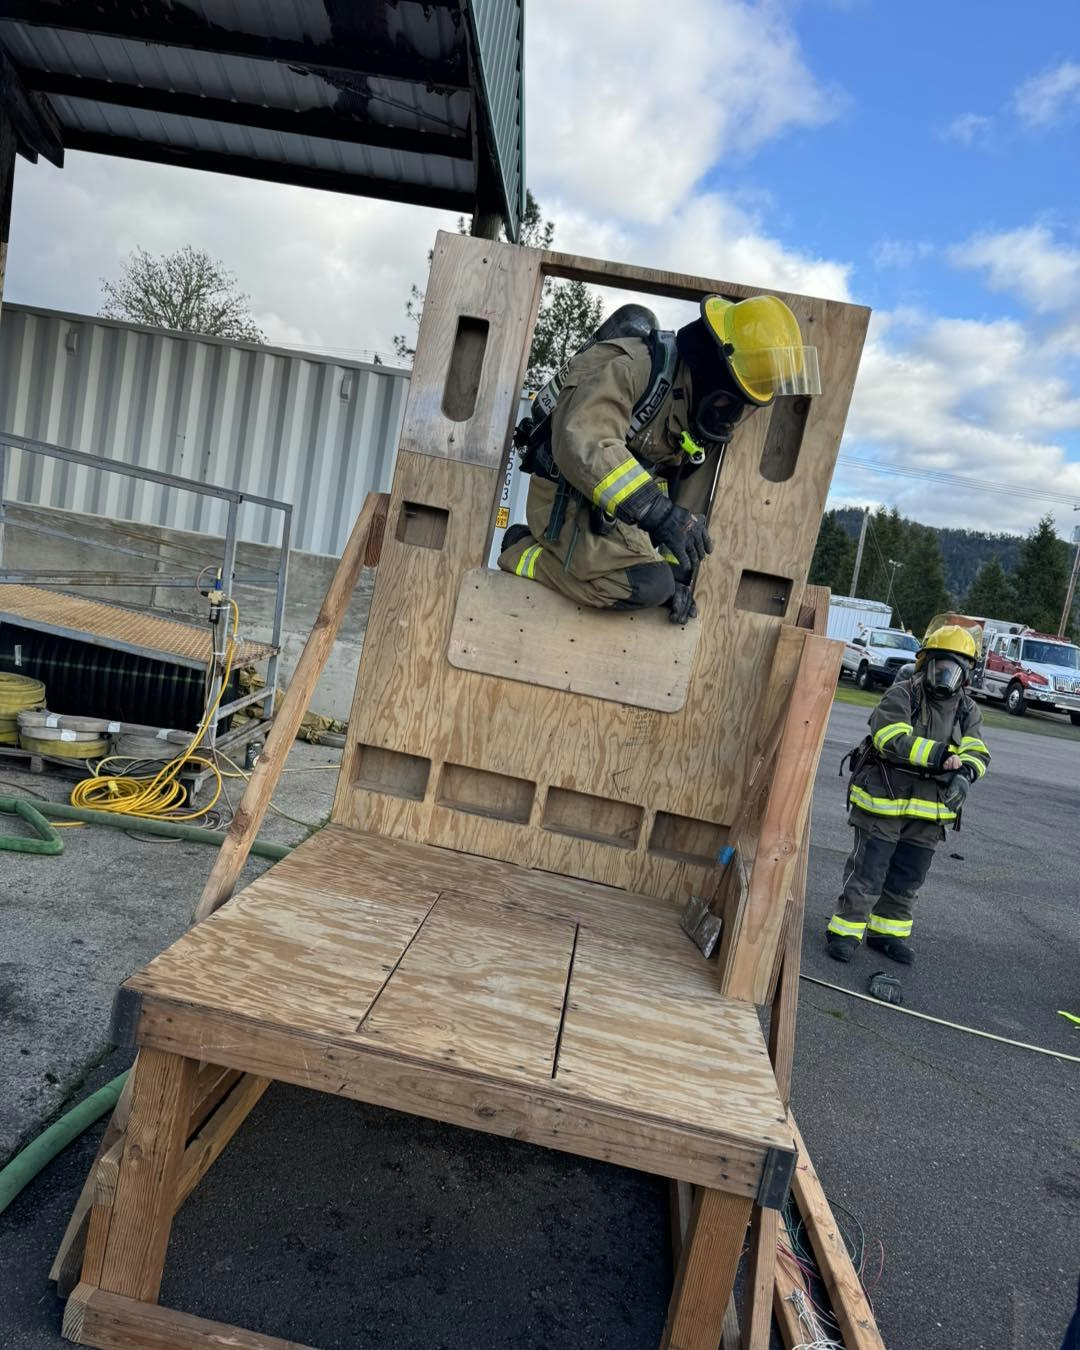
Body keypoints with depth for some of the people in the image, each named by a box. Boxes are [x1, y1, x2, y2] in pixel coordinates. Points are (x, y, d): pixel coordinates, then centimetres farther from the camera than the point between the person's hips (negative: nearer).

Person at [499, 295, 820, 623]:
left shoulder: (701, 414, 6)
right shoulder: (634, 365, -22)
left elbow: (684, 492, 13)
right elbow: (582, 443, -37)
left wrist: (678, 571, 6)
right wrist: (658, 510, -42)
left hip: (614, 509, 9)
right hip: (567, 497, -9)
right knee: (648, 583, -27)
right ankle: (524, 554, -9)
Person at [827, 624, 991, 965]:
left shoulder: (968, 710, 6)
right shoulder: (901, 695, -11)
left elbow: (977, 753, -5)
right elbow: (892, 739, -25)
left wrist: (965, 771, -28)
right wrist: (940, 754, -32)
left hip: (928, 812, 5)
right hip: (883, 802, -5)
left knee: (907, 880, 17)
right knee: (866, 874, 2)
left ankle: (888, 932, 33)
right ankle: (845, 931, 16)